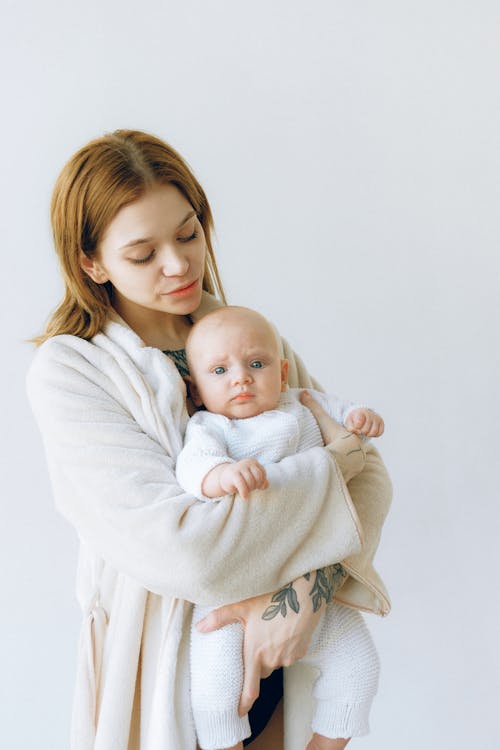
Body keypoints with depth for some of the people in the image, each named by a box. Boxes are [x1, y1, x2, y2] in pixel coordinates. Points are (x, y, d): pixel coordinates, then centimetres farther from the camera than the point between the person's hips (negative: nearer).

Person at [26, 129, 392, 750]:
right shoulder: (67, 371, -16)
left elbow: (368, 471, -7)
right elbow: (177, 545, -27)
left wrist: (305, 587, -24)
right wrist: (328, 469, -18)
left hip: (277, 650, 4)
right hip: (166, 668, -4)